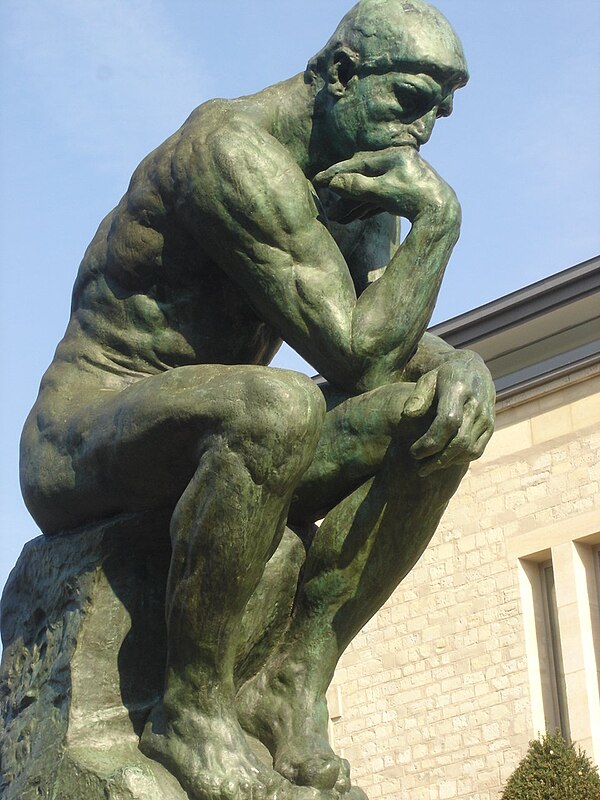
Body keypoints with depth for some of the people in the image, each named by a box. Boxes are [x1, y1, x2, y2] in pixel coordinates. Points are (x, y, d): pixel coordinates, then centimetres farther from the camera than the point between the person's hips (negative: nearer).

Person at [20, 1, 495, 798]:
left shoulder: (348, 189, 11)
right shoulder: (237, 152, -19)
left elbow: (392, 336, 9)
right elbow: (354, 354, -25)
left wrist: (460, 366, -13)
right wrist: (438, 216, -18)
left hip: (200, 449, 9)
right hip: (77, 452, -9)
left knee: (449, 407, -7)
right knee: (275, 408, -40)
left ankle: (294, 682, -13)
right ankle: (192, 711, -25)